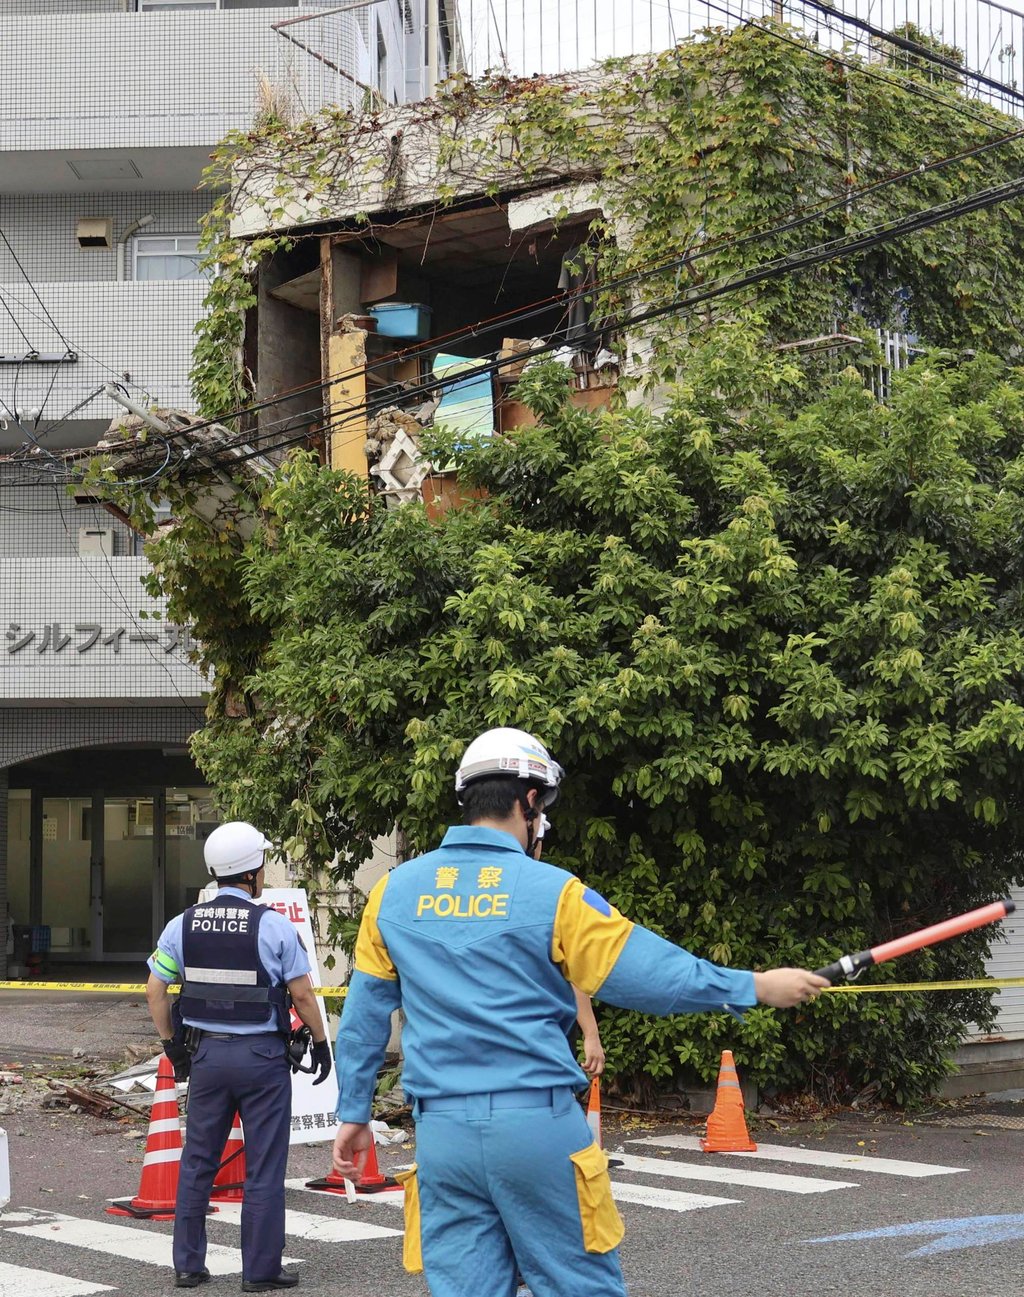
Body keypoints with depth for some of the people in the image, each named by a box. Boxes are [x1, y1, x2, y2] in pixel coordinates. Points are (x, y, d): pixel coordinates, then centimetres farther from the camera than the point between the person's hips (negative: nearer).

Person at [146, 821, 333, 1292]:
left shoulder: (183, 925, 2)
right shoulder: (273, 926, -10)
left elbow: (155, 991, 6)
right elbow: (301, 994, -8)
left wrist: (171, 1043, 17)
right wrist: (321, 1043, 5)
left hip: (206, 1054, 4)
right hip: (262, 1057, -4)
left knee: (197, 1163, 14)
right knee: (264, 1169, 4)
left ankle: (187, 1266, 18)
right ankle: (260, 1271, 8)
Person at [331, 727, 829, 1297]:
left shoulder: (394, 892, 6)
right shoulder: (551, 892, -7)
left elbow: (364, 1014, 12)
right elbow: (650, 974, -6)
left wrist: (353, 1113, 21)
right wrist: (757, 987, 5)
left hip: (443, 1132, 4)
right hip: (537, 1122, -4)